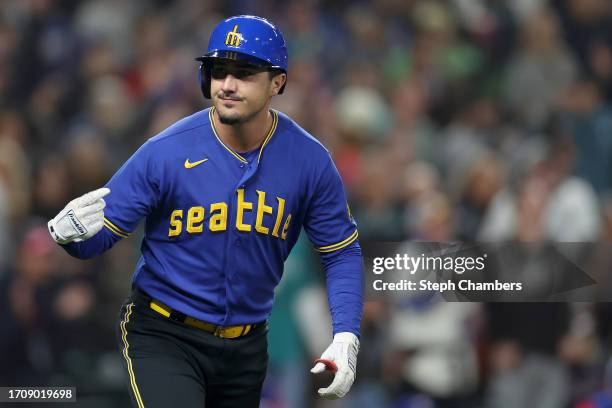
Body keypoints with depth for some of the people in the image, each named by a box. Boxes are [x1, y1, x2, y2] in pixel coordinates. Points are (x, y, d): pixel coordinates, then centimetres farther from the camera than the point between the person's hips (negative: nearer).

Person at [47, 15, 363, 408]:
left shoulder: (309, 160, -7)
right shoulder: (165, 152, -14)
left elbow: (342, 253, 2)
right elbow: (99, 235, -9)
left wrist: (346, 338, -11)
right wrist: (67, 233, -34)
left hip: (246, 346, 4)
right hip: (164, 337, -4)